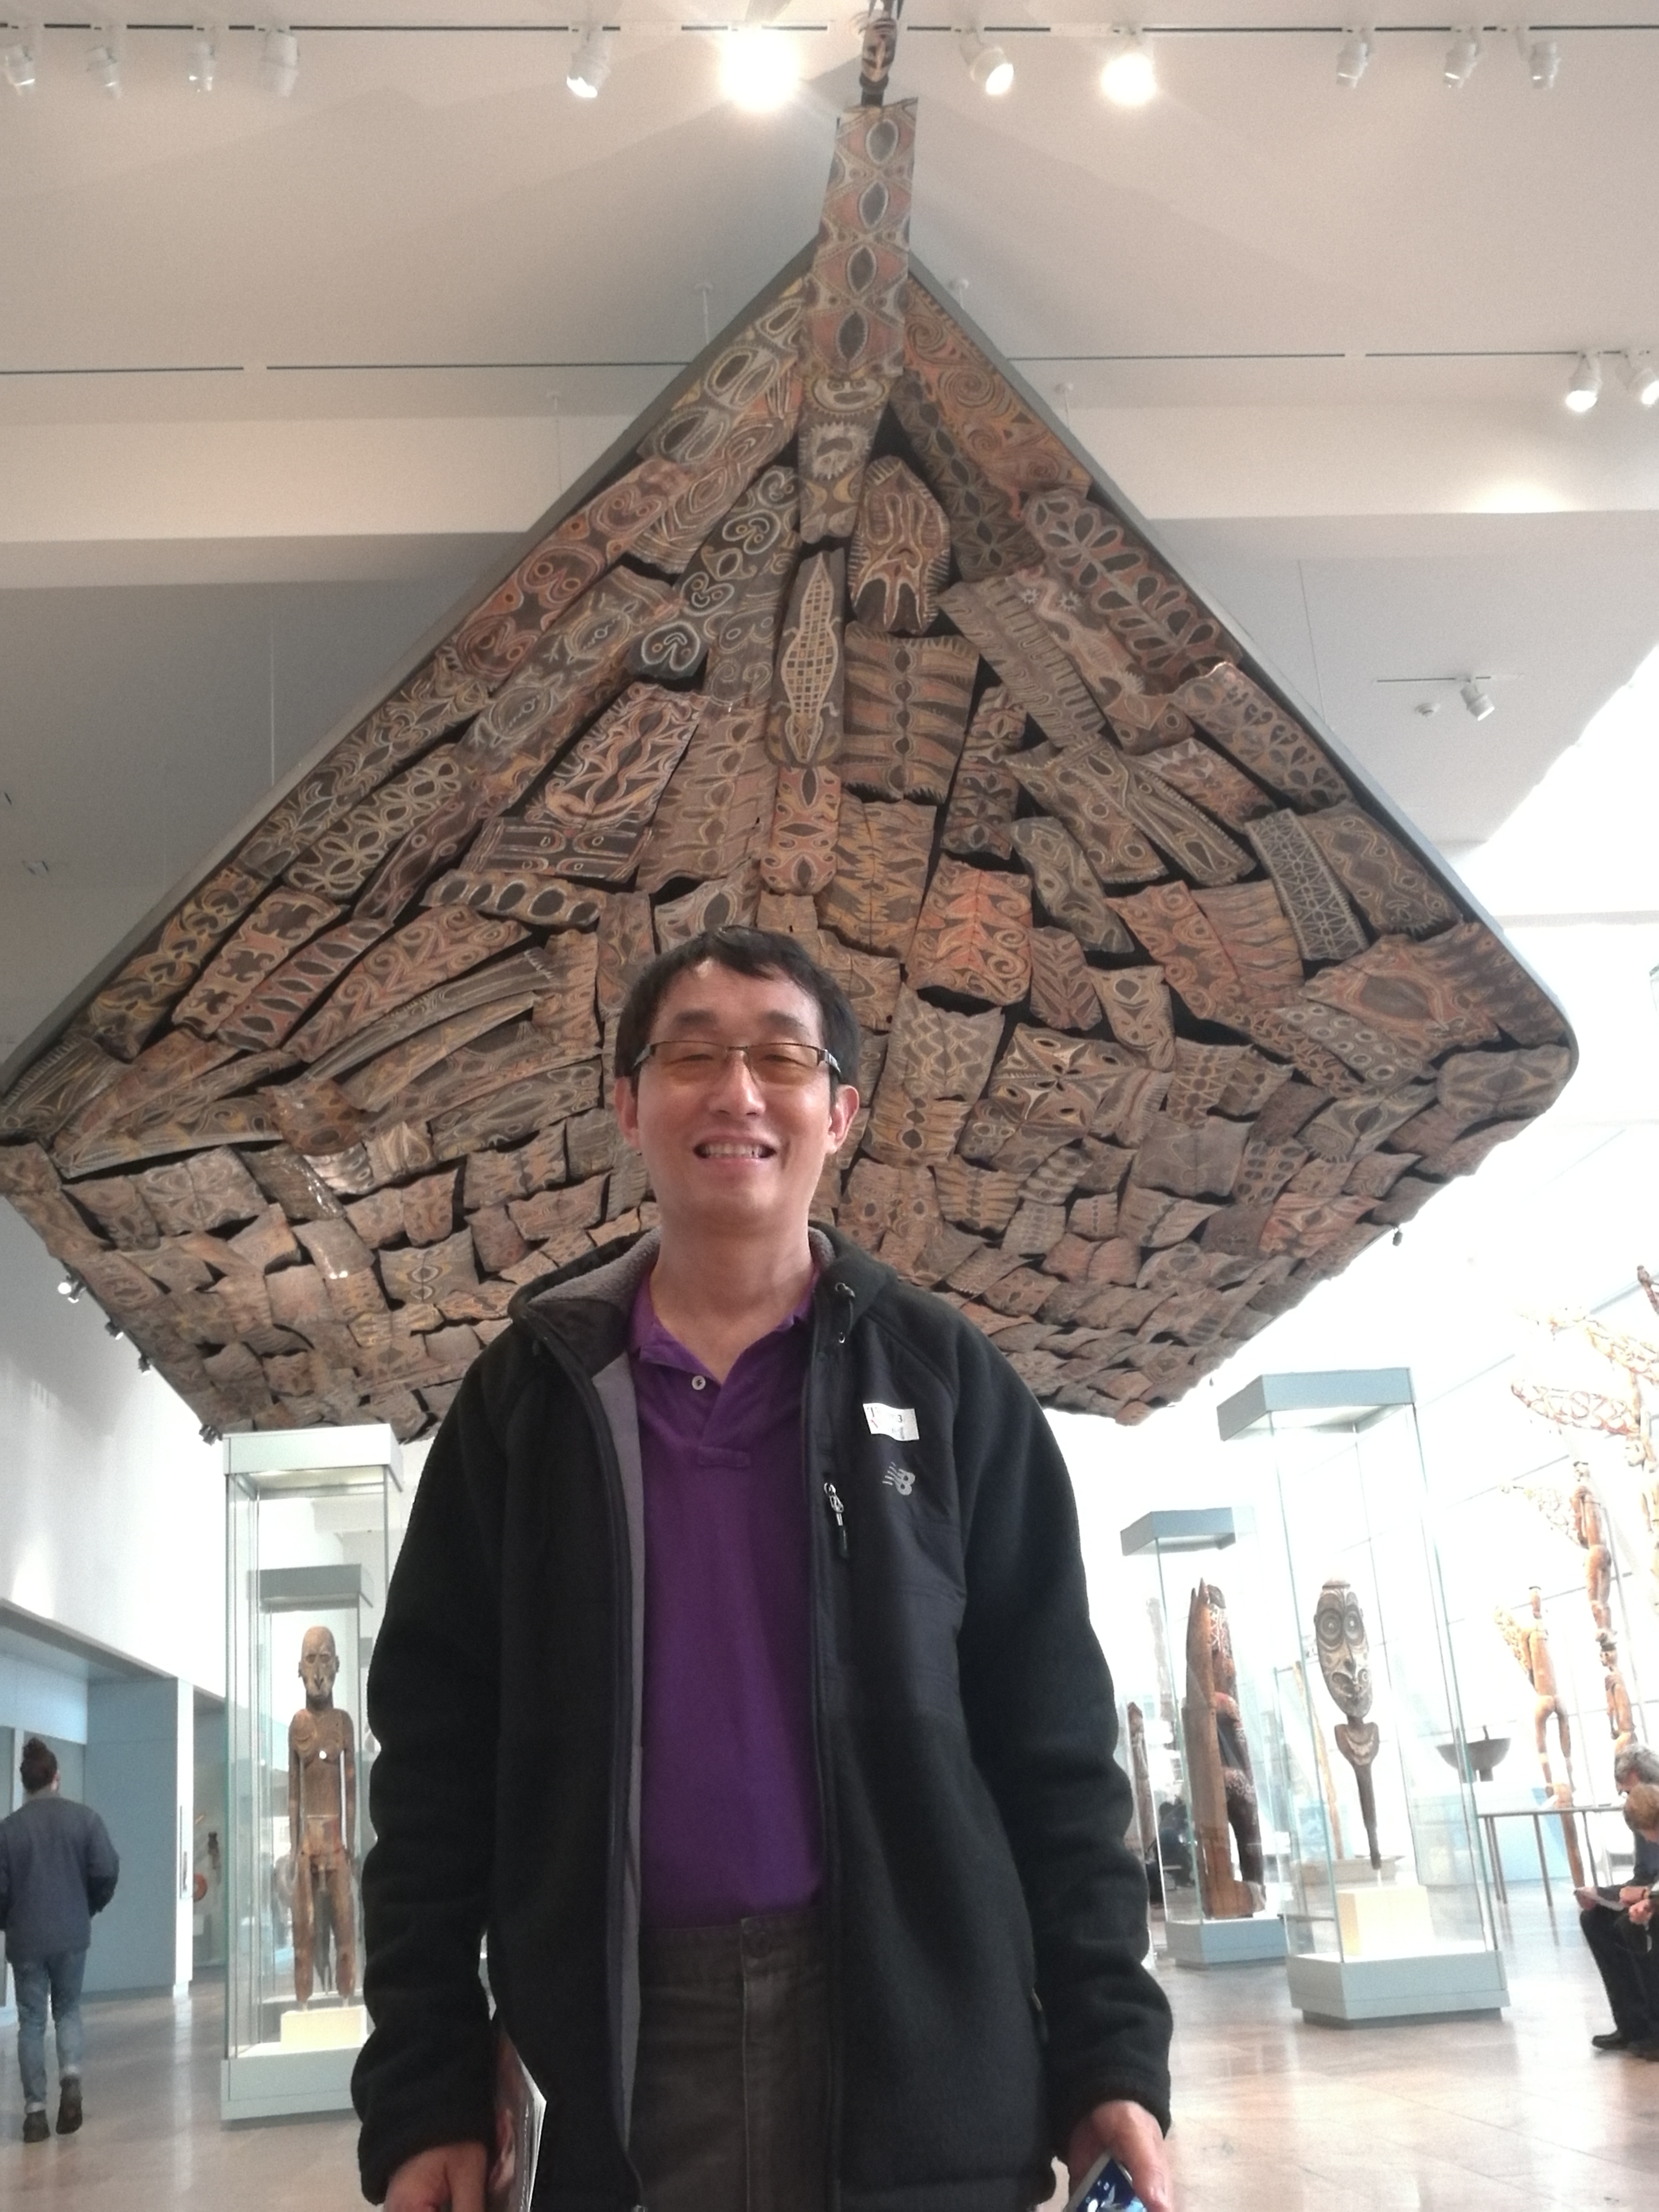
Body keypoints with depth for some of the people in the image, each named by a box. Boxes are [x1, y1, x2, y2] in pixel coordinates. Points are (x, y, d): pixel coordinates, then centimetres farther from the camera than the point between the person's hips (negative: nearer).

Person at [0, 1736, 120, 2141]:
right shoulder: (84, 1817, -3)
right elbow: (106, 1872, -7)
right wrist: (91, 1907, 12)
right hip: (73, 1934, 1)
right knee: (68, 2009, 18)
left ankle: (35, 2111, 5)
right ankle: (71, 2077, -5)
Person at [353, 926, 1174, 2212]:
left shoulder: (945, 1378, 2)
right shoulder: (529, 1396, 4)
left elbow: (1053, 1743, 2)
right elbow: (434, 1757, 4)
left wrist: (1111, 2053, -4)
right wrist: (422, 2094, -1)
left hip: (923, 2045, 0)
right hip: (623, 2054, 1)